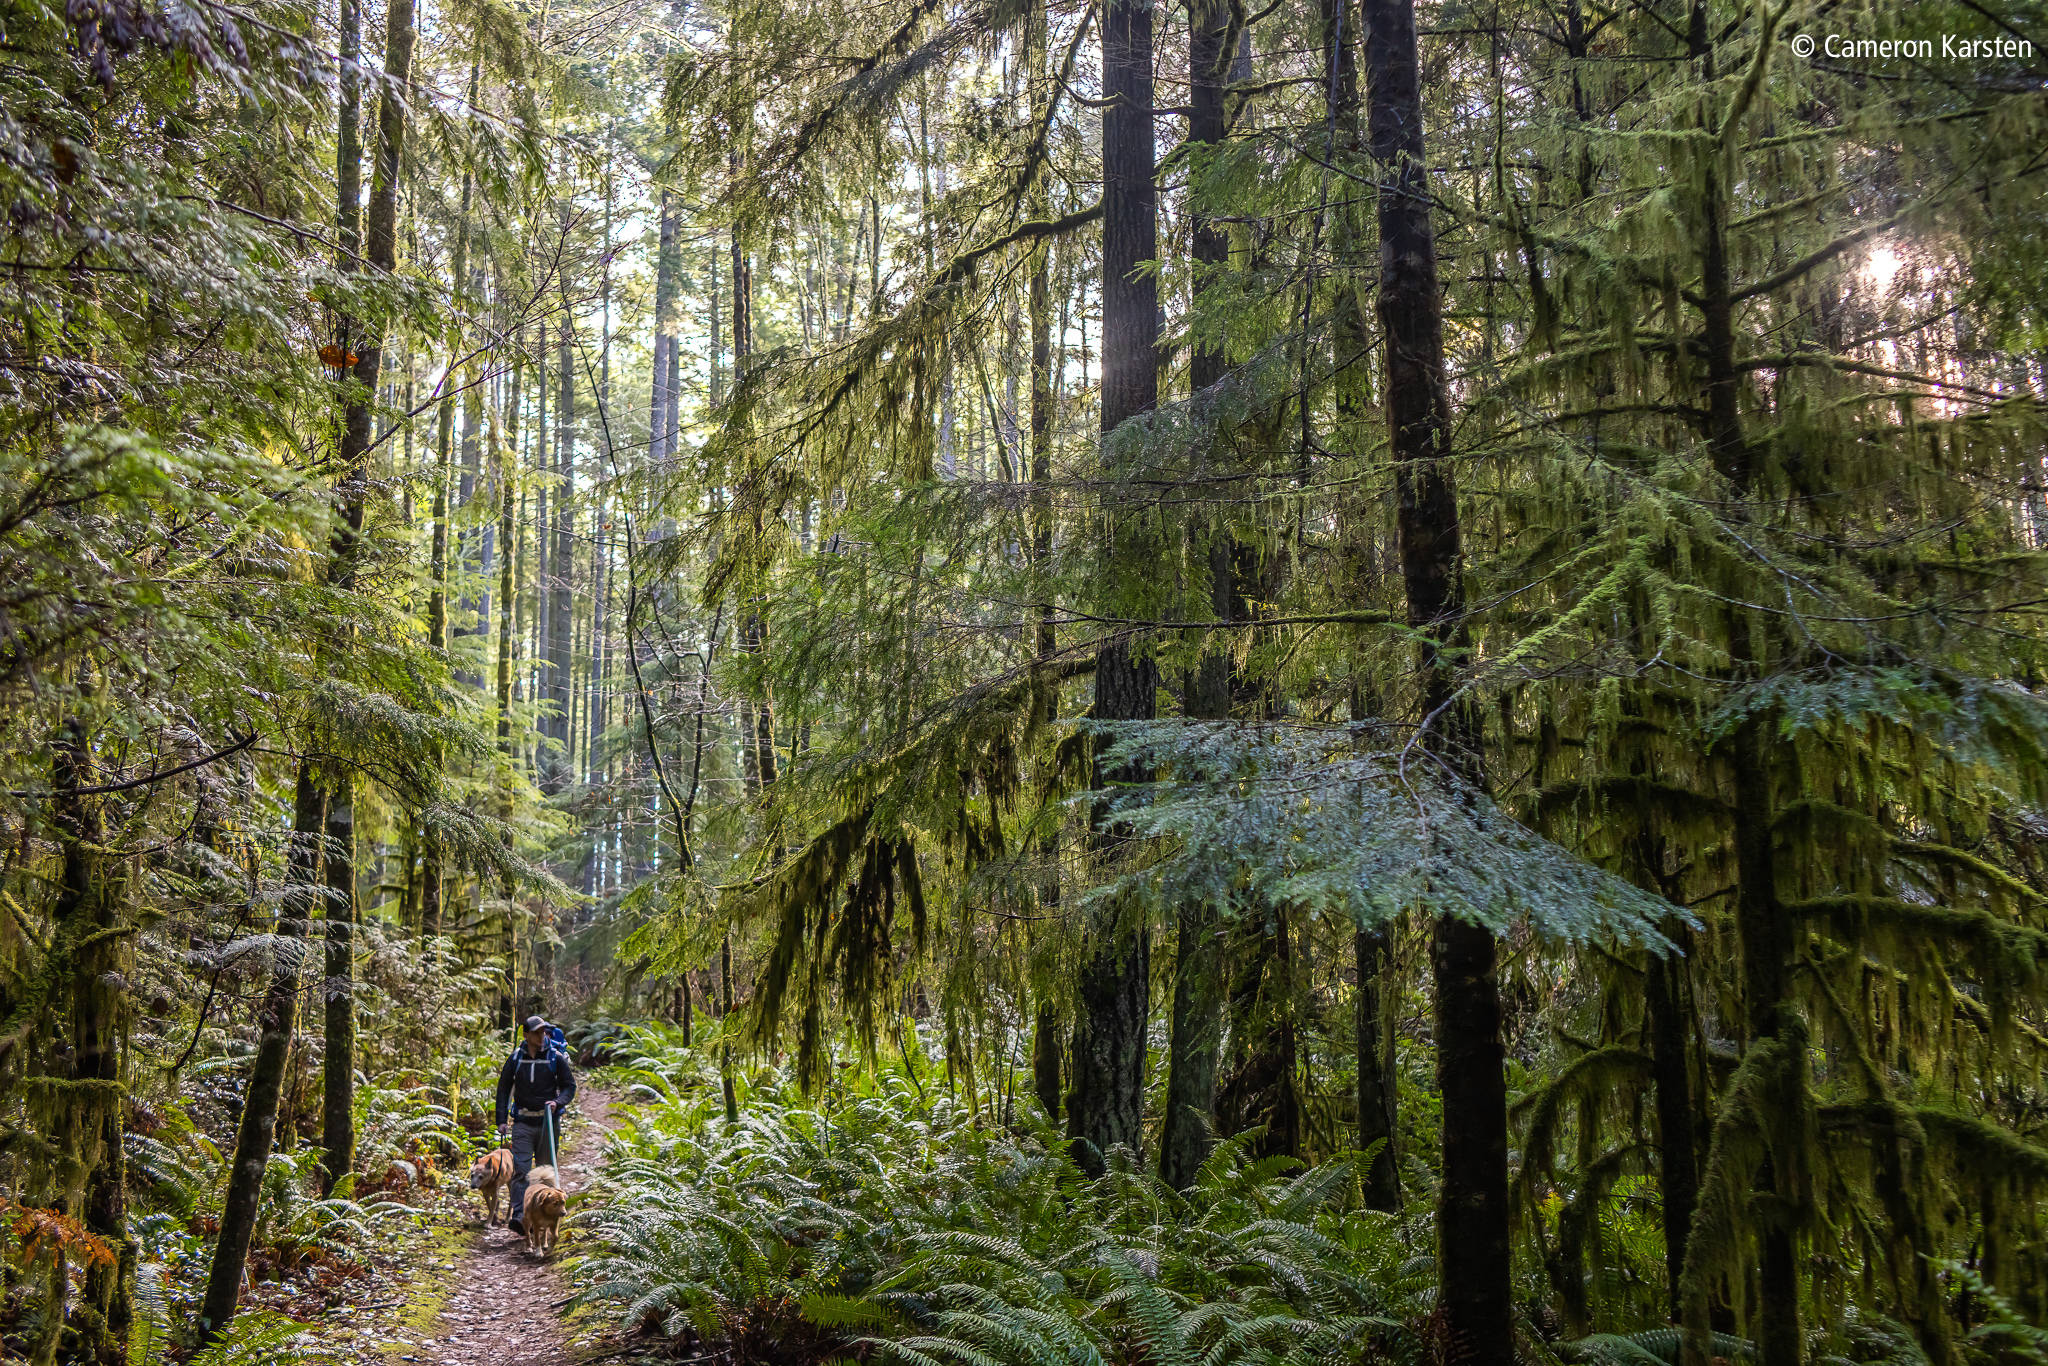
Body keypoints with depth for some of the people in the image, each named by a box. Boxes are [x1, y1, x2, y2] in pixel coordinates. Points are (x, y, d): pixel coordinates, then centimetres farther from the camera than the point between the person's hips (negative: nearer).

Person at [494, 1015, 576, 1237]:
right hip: (522, 1122, 0)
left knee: (546, 1170, 8)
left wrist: (558, 1102, -14)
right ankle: (518, 1216, -20)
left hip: (548, 1122, 0)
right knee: (520, 1169, -12)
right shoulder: (515, 1059, 4)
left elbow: (570, 1085, 6)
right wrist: (502, 1120, 4)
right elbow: (503, 1089, 10)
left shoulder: (556, 1058, 1)